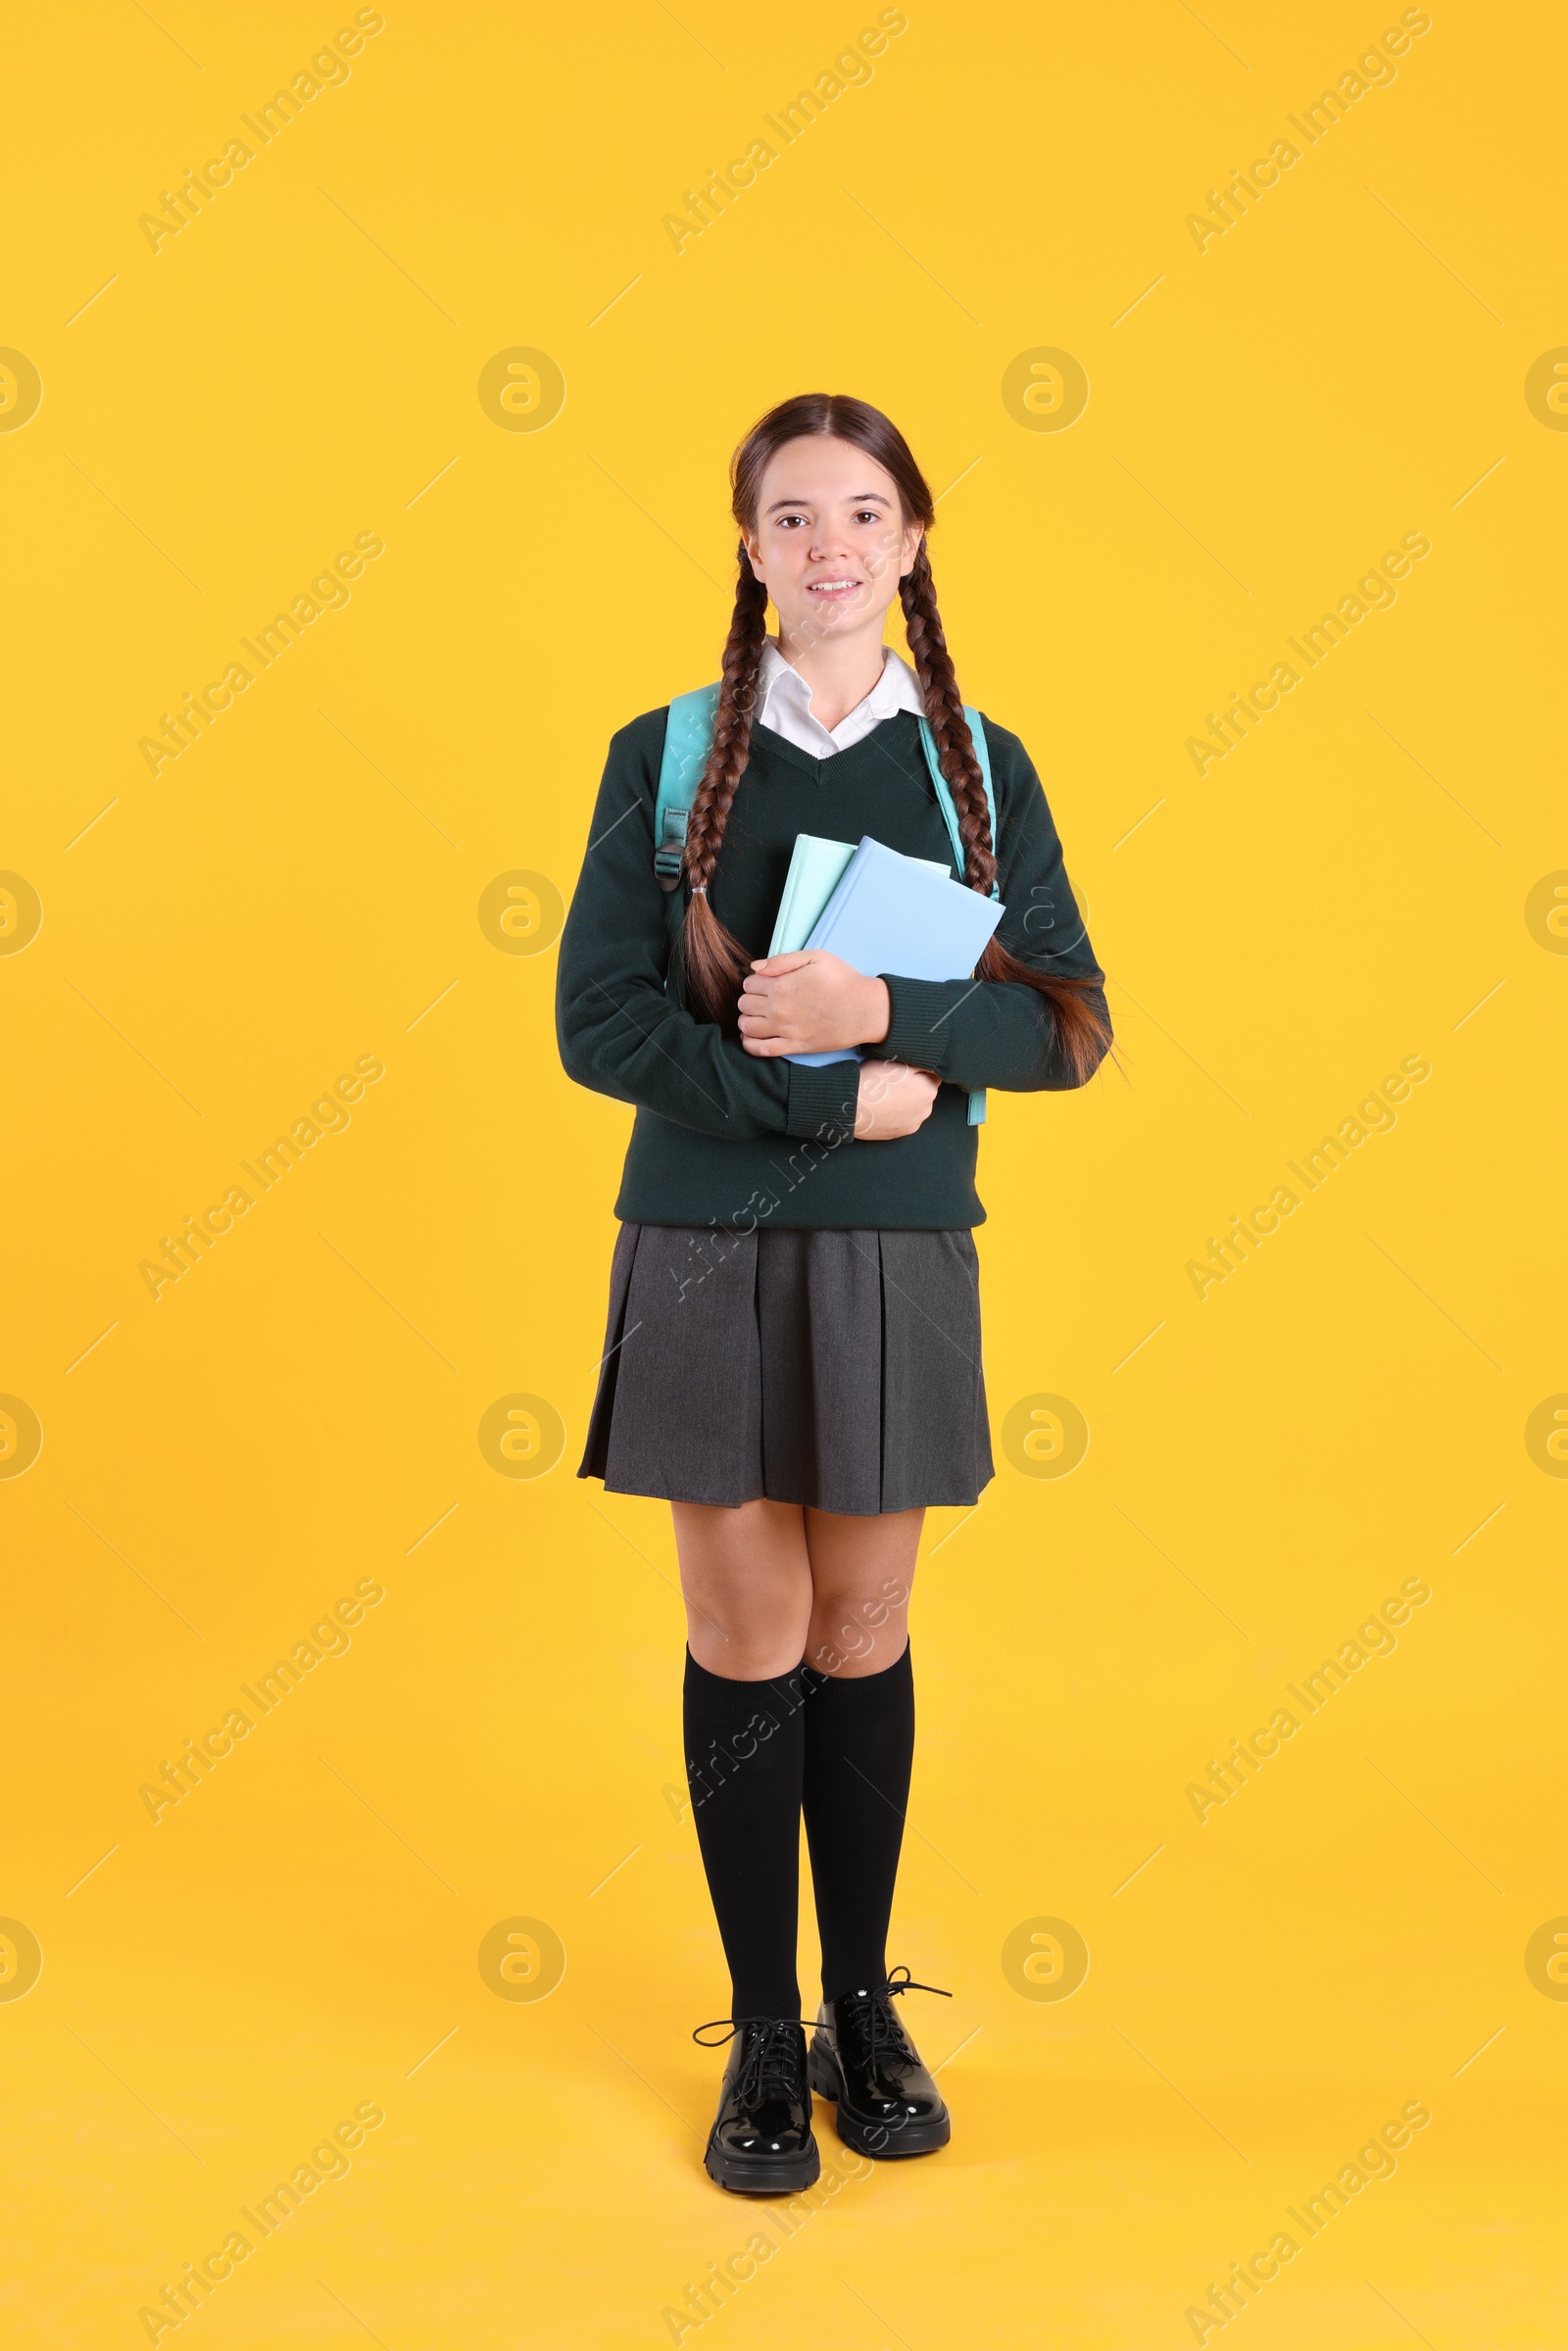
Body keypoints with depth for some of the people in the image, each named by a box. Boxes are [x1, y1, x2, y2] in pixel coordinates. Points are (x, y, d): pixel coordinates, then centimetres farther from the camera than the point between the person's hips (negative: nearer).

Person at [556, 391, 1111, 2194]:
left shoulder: (979, 765, 5)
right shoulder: (664, 757, 1)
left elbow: (1067, 1025, -1)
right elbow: (598, 1024, -8)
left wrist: (883, 1008, -18)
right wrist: (843, 1096, -15)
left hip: (899, 1252, 1)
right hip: (707, 1248, -1)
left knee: (864, 1633, 11)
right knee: (748, 1638, 5)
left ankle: (865, 2007, 28)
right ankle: (762, 2034, 22)